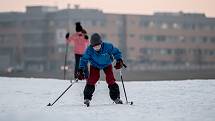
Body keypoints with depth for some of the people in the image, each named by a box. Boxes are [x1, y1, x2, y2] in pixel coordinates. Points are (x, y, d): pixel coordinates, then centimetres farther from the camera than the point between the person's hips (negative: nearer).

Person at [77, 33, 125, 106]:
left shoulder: (108, 47, -32)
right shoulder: (89, 50, -30)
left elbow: (116, 52, -15)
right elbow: (84, 59, -19)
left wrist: (119, 60, -29)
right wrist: (81, 70, -27)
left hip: (107, 65, 0)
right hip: (95, 66, 0)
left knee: (111, 80, -13)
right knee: (92, 79, -18)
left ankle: (116, 98, 0)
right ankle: (87, 99, -7)